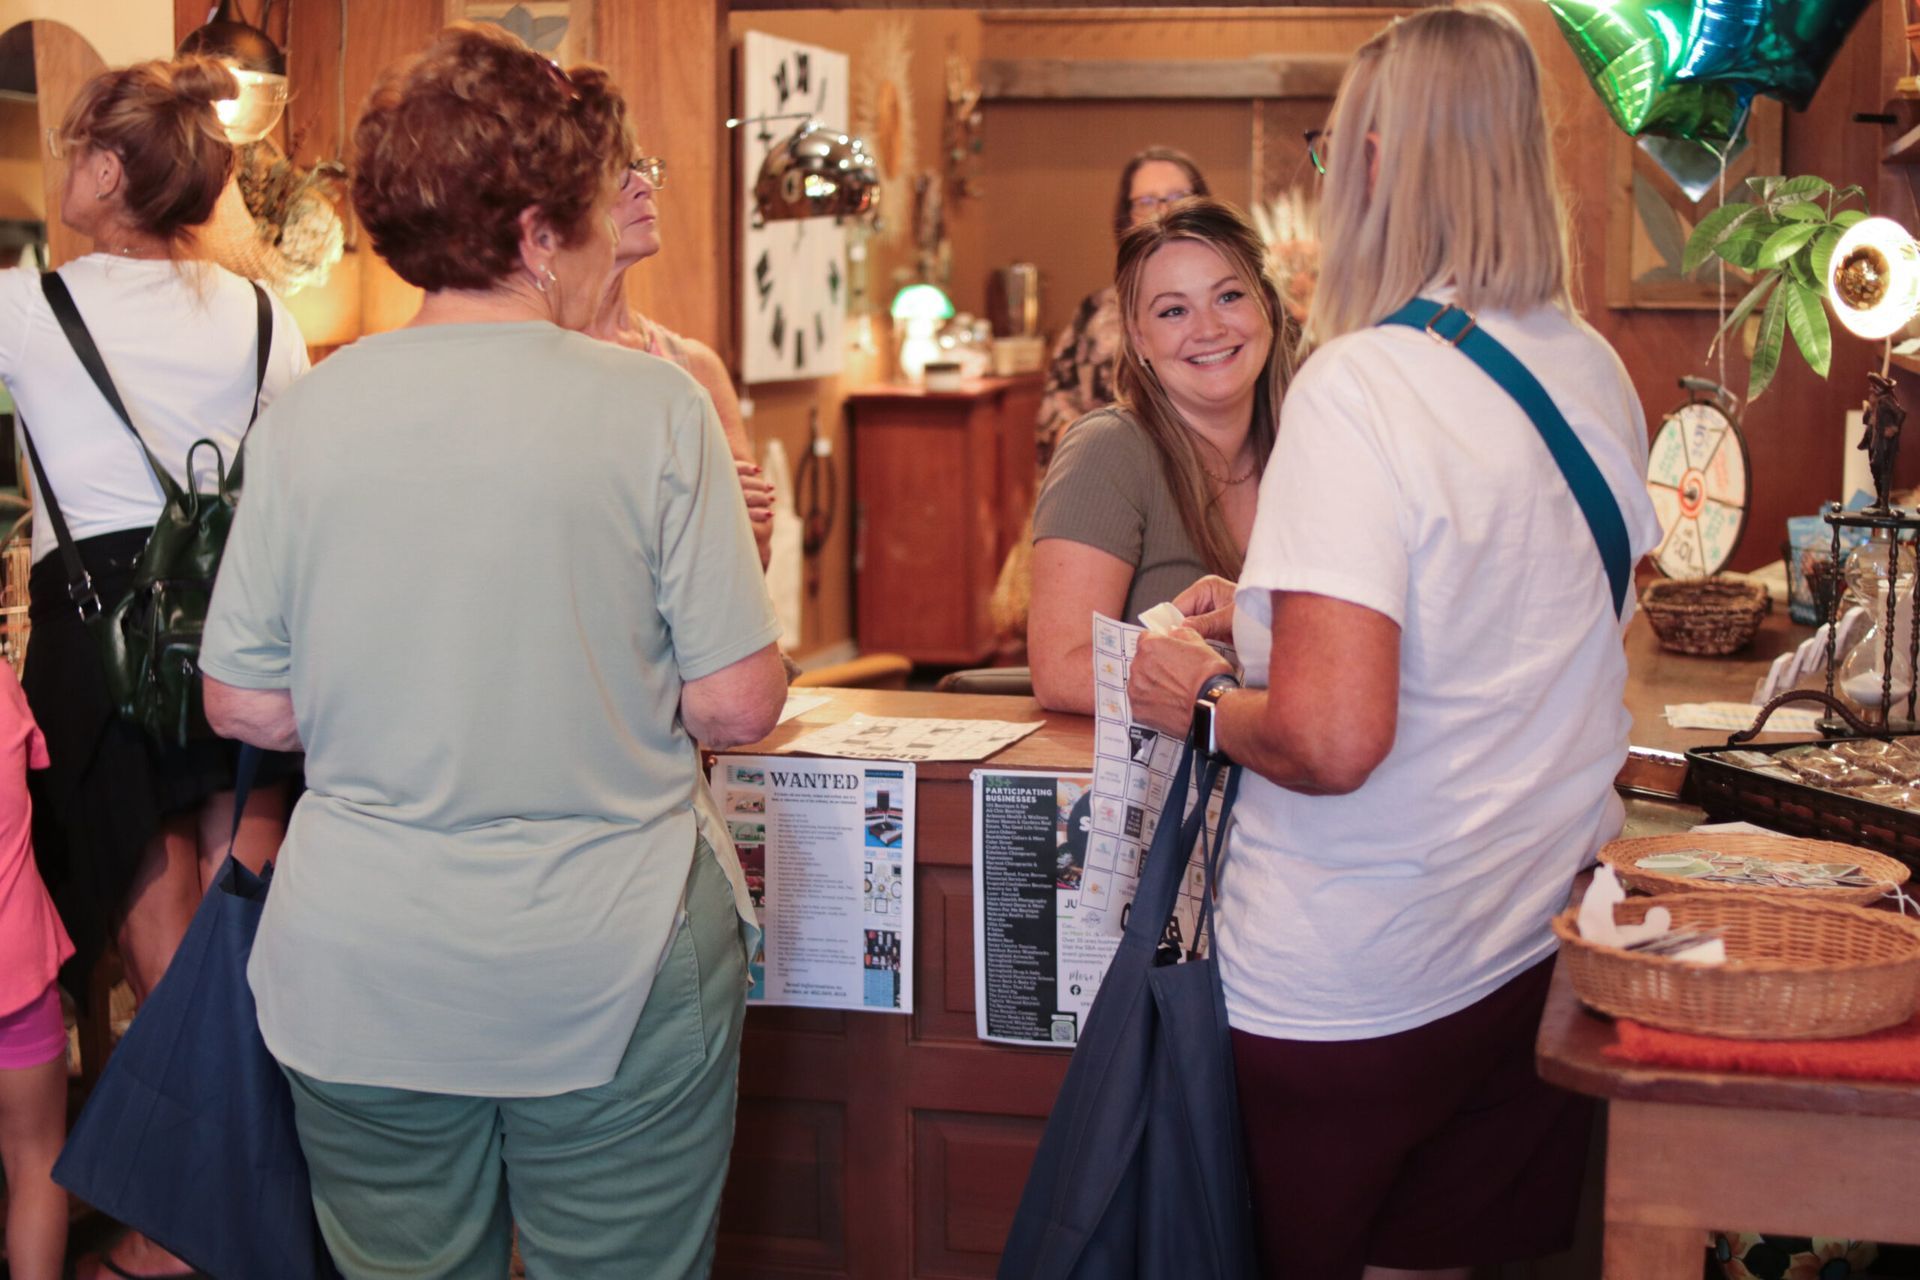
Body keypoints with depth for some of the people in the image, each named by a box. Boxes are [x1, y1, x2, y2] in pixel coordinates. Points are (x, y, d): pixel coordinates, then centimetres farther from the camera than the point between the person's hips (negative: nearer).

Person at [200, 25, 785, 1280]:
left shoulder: (306, 415, -3)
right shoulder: (653, 406, -11)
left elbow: (246, 706, 1)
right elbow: (740, 705, -10)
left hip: (361, 981, 3)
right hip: (614, 980, -2)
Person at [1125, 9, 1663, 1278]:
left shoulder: (1356, 387, -21)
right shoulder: (1600, 374, 3)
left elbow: (1333, 739, -28)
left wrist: (1205, 699, -8)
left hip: (1362, 986, -6)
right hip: (1551, 950, 6)